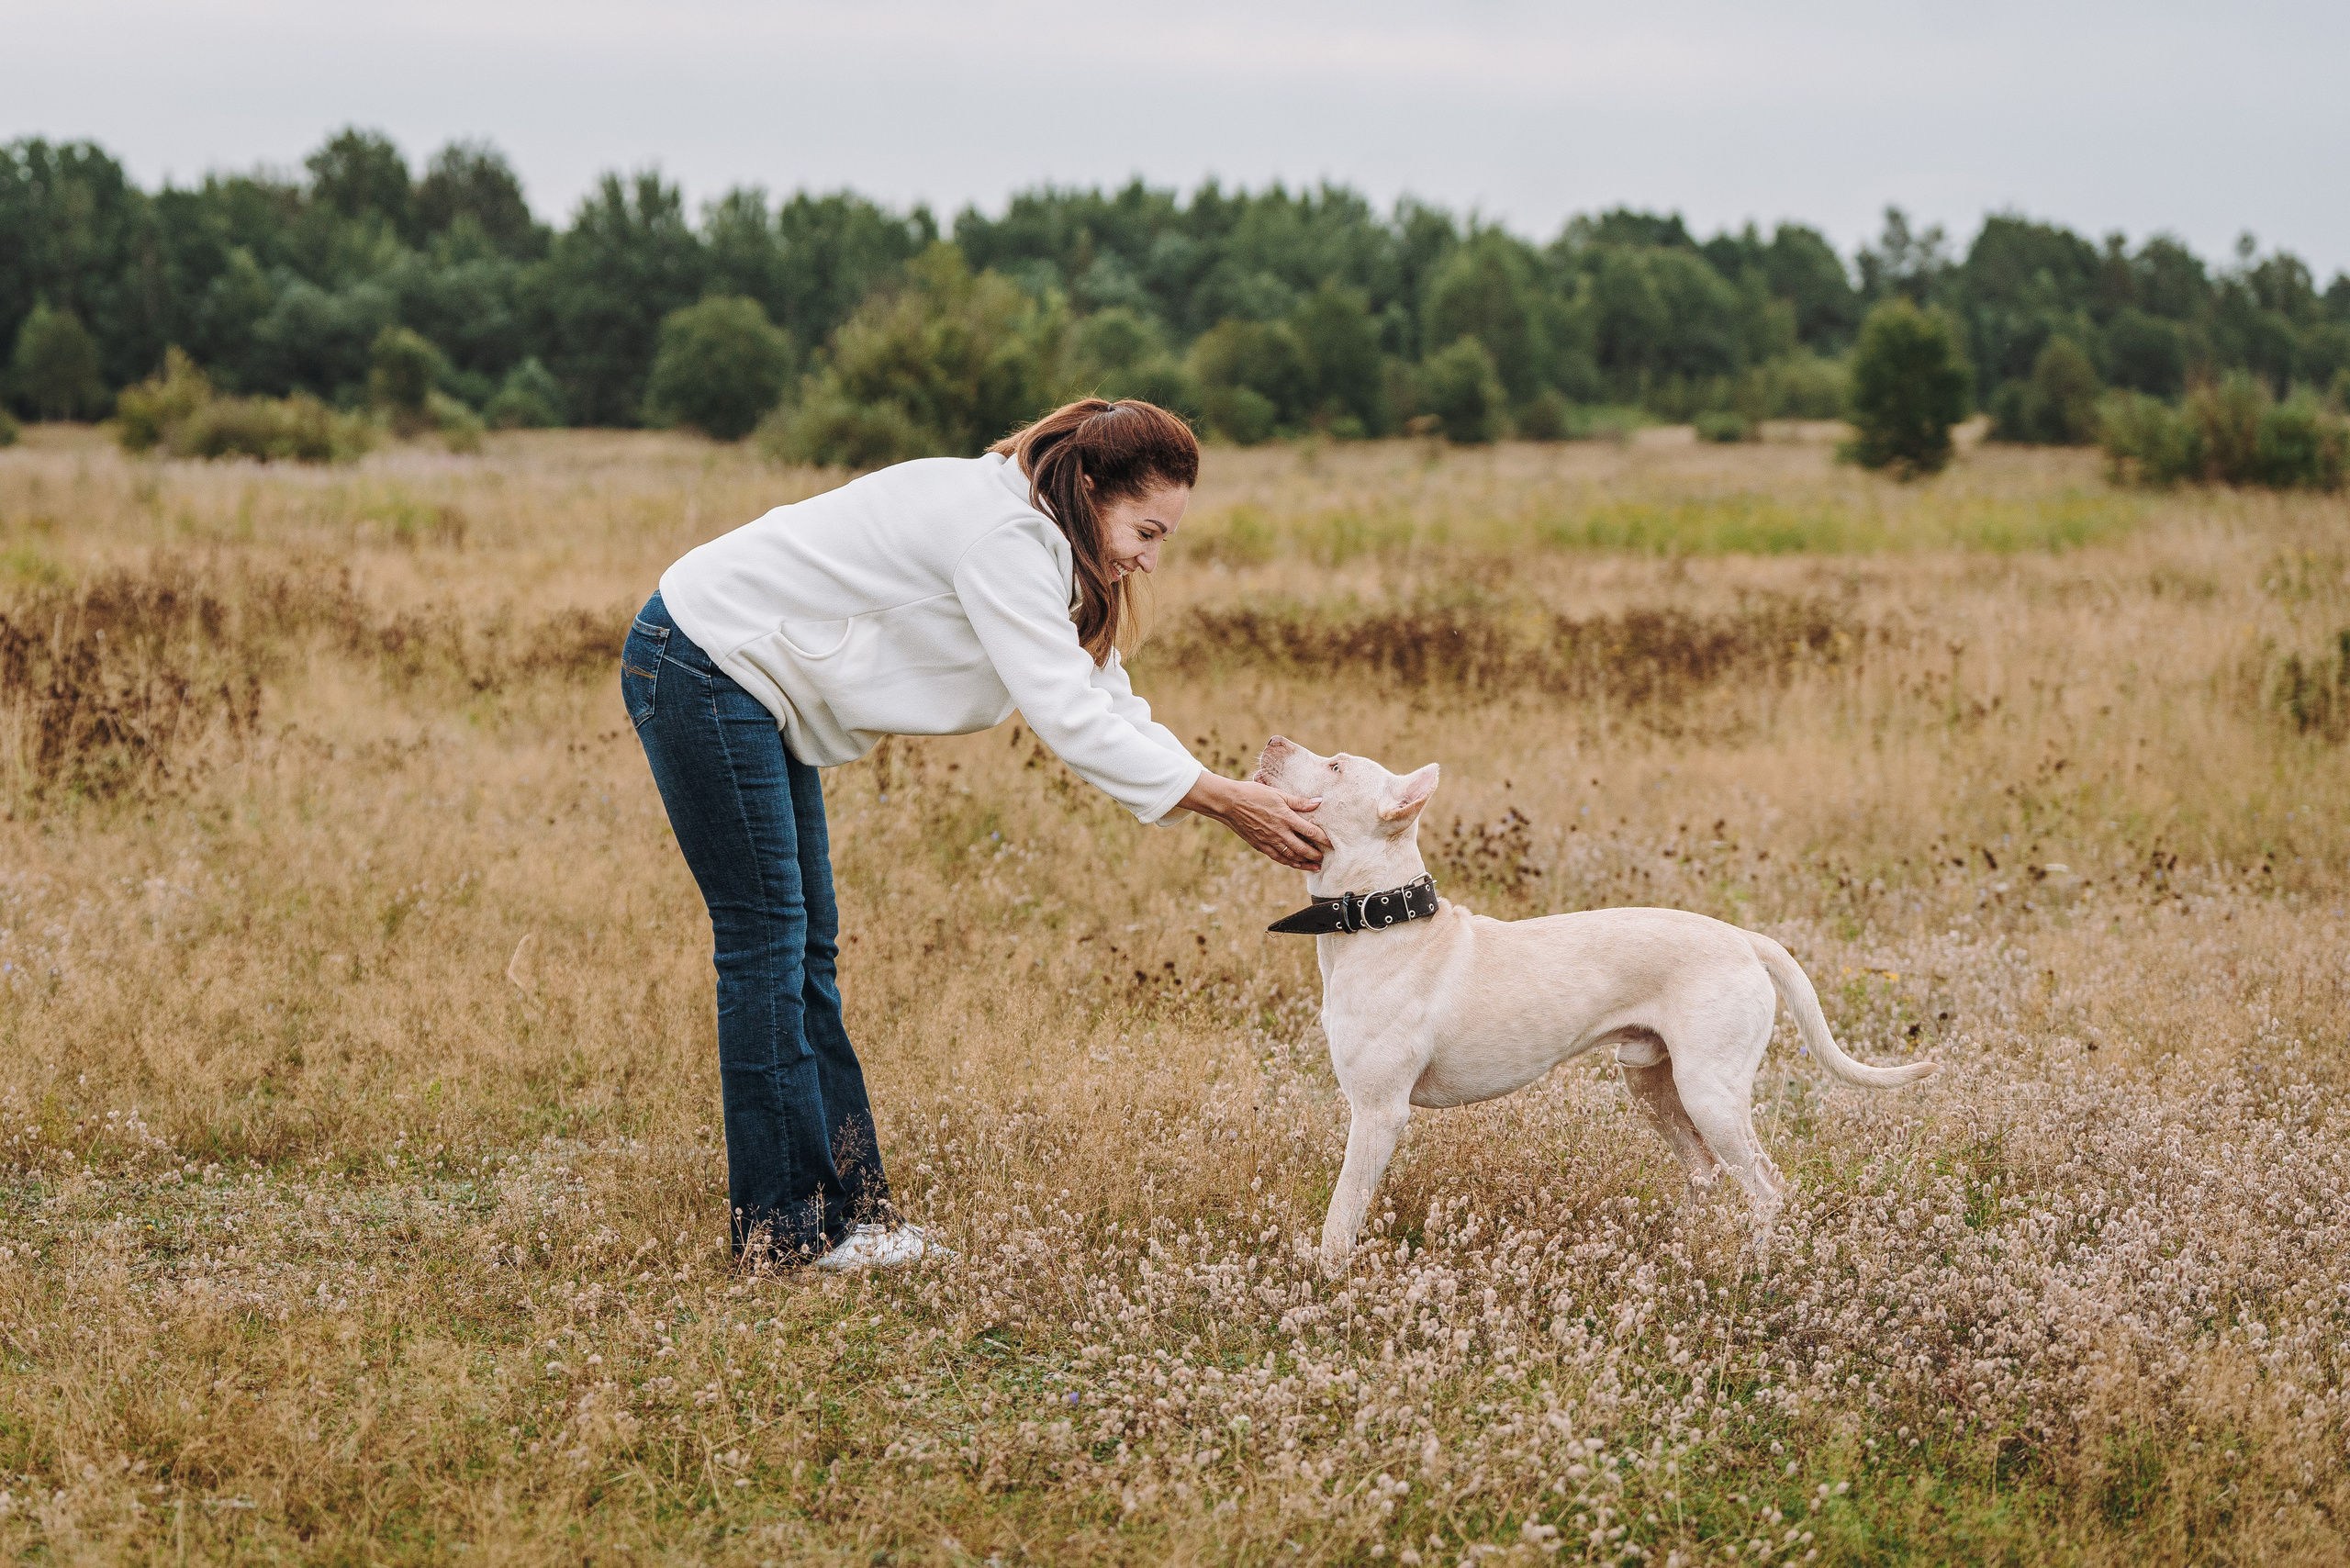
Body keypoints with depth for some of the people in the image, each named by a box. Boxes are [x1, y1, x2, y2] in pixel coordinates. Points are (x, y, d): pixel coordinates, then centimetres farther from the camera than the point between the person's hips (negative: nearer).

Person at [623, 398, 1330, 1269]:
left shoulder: (1037, 544, 7)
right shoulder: (1002, 534, -25)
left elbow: (1110, 710, 6)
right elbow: (1066, 717, -28)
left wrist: (1239, 804, -5)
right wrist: (1223, 799, -26)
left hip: (751, 689, 10)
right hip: (702, 665, -10)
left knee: (806, 951, 8)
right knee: (767, 944, -7)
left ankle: (846, 1208, 11)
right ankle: (782, 1226, -1)